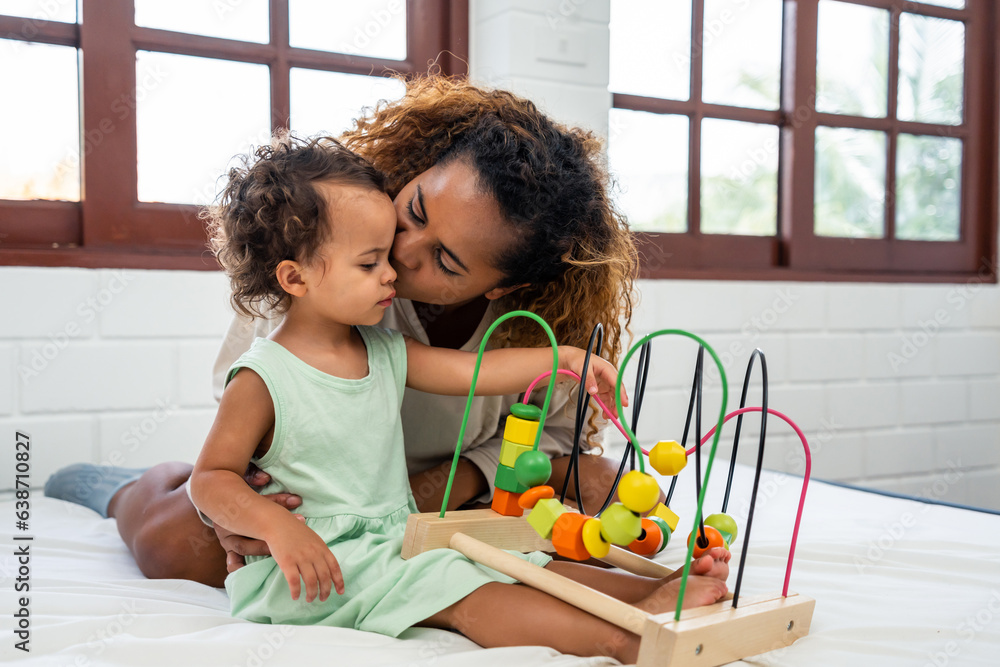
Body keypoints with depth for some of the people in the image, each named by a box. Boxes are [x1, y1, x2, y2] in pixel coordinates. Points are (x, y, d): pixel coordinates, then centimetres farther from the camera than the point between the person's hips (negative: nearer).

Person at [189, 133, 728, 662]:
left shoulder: (384, 351, 8)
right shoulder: (262, 379, -12)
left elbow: (471, 370, 6)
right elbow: (211, 479, -10)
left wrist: (564, 358, -3)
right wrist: (276, 526, -28)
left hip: (401, 536, 8)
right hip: (321, 560, -8)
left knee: (522, 563, -9)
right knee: (463, 594, -26)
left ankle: (652, 593, -19)